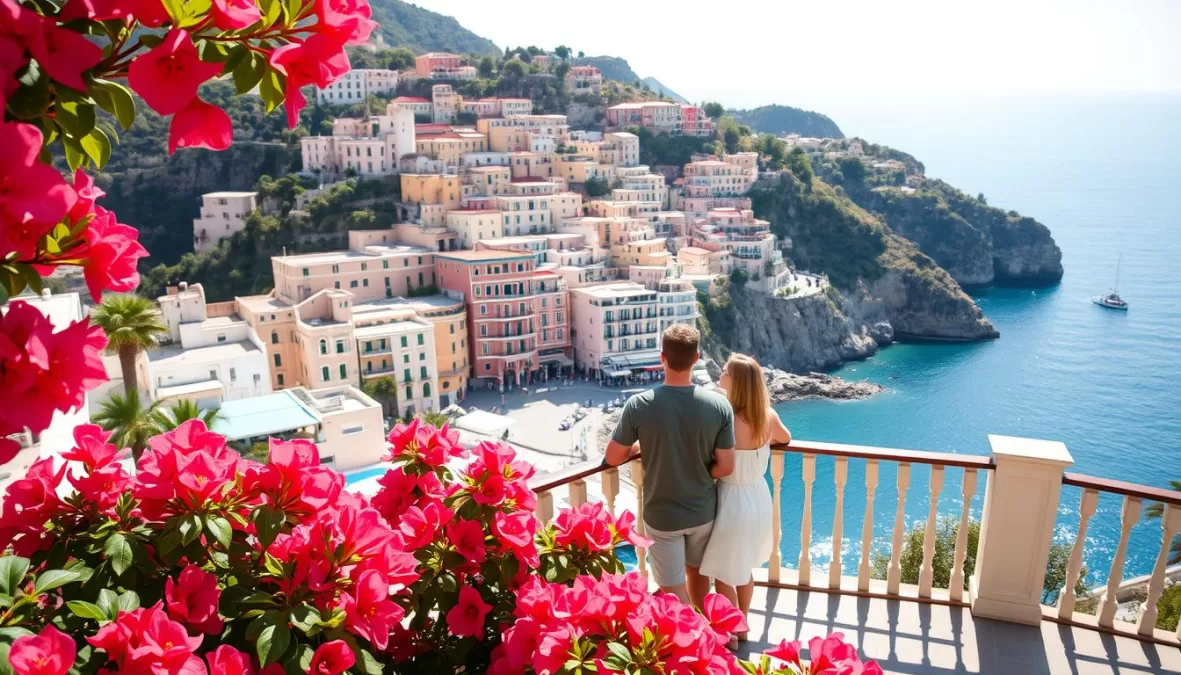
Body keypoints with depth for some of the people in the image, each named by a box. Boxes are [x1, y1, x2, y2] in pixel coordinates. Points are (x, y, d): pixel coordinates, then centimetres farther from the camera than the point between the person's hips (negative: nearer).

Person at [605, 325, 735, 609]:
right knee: (697, 571, 28)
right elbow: (725, 467, -12)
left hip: (661, 515, -4)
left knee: (674, 590, 11)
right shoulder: (719, 404, -17)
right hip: (703, 511, 4)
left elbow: (612, 458, -10)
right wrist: (698, 474, 6)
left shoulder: (639, 406, -22)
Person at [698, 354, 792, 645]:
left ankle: (729, 635, 31)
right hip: (758, 498, 7)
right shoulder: (769, 415, -8)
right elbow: (785, 438, 14)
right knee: (744, 568, 26)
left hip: (734, 502, -7)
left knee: (724, 575, 15)